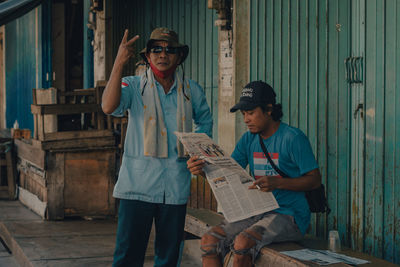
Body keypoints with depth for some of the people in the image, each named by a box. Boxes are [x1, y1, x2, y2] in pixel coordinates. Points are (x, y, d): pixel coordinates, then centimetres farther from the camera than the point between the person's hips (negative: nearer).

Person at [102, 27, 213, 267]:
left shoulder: (191, 90, 10)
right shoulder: (133, 86, 1)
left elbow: (205, 121, 27)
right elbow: (109, 107, -19)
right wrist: (119, 63, -24)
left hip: (176, 183, 3)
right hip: (138, 182, -3)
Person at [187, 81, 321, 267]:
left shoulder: (293, 138, -8)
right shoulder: (249, 139, 12)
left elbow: (315, 179, -10)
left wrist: (277, 183, -25)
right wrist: (203, 170, -16)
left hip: (289, 215, -6)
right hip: (257, 212, 7)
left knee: (242, 243, -31)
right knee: (209, 241, -15)